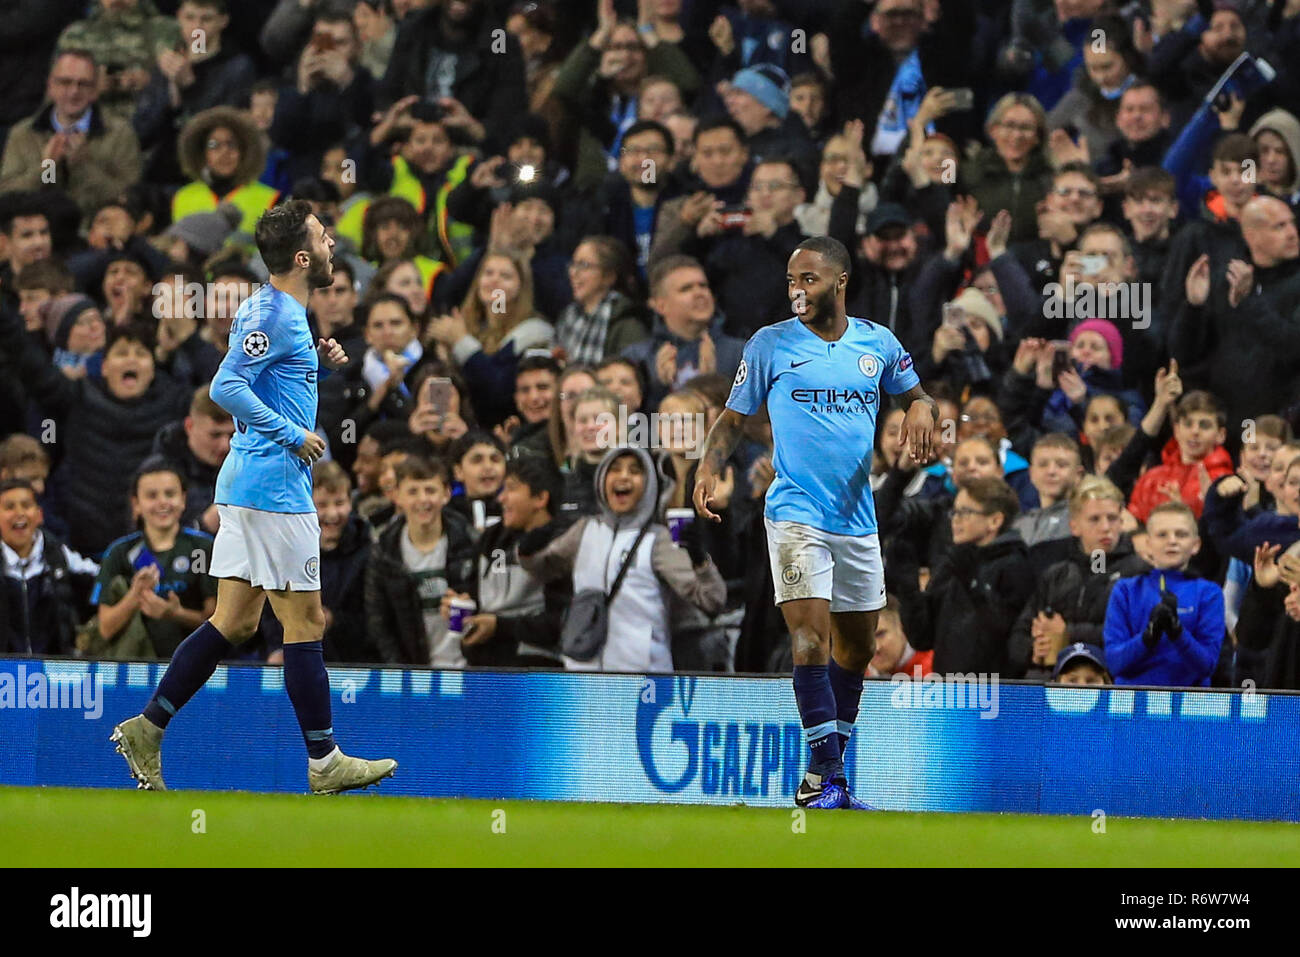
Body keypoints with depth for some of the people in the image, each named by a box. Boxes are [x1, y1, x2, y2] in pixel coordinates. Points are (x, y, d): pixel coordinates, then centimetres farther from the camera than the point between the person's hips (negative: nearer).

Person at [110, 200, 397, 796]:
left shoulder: (280, 311, 15)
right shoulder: (273, 315, -15)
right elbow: (226, 387, -23)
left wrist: (319, 361, 13)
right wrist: (294, 436, -19)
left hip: (247, 487, 10)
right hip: (275, 486, -10)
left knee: (235, 621, 10)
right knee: (305, 621, -3)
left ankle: (146, 729, 10)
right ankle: (323, 763, 2)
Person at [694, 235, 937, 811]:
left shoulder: (878, 344, 8)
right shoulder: (770, 344, 0)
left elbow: (916, 396, 21)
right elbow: (734, 418, 5)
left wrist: (921, 410, -3)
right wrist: (710, 467, -13)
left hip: (857, 520, 4)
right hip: (796, 513, -4)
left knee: (855, 648, 11)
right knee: (811, 635, -18)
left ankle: (828, 778, 23)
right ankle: (826, 773, -19)